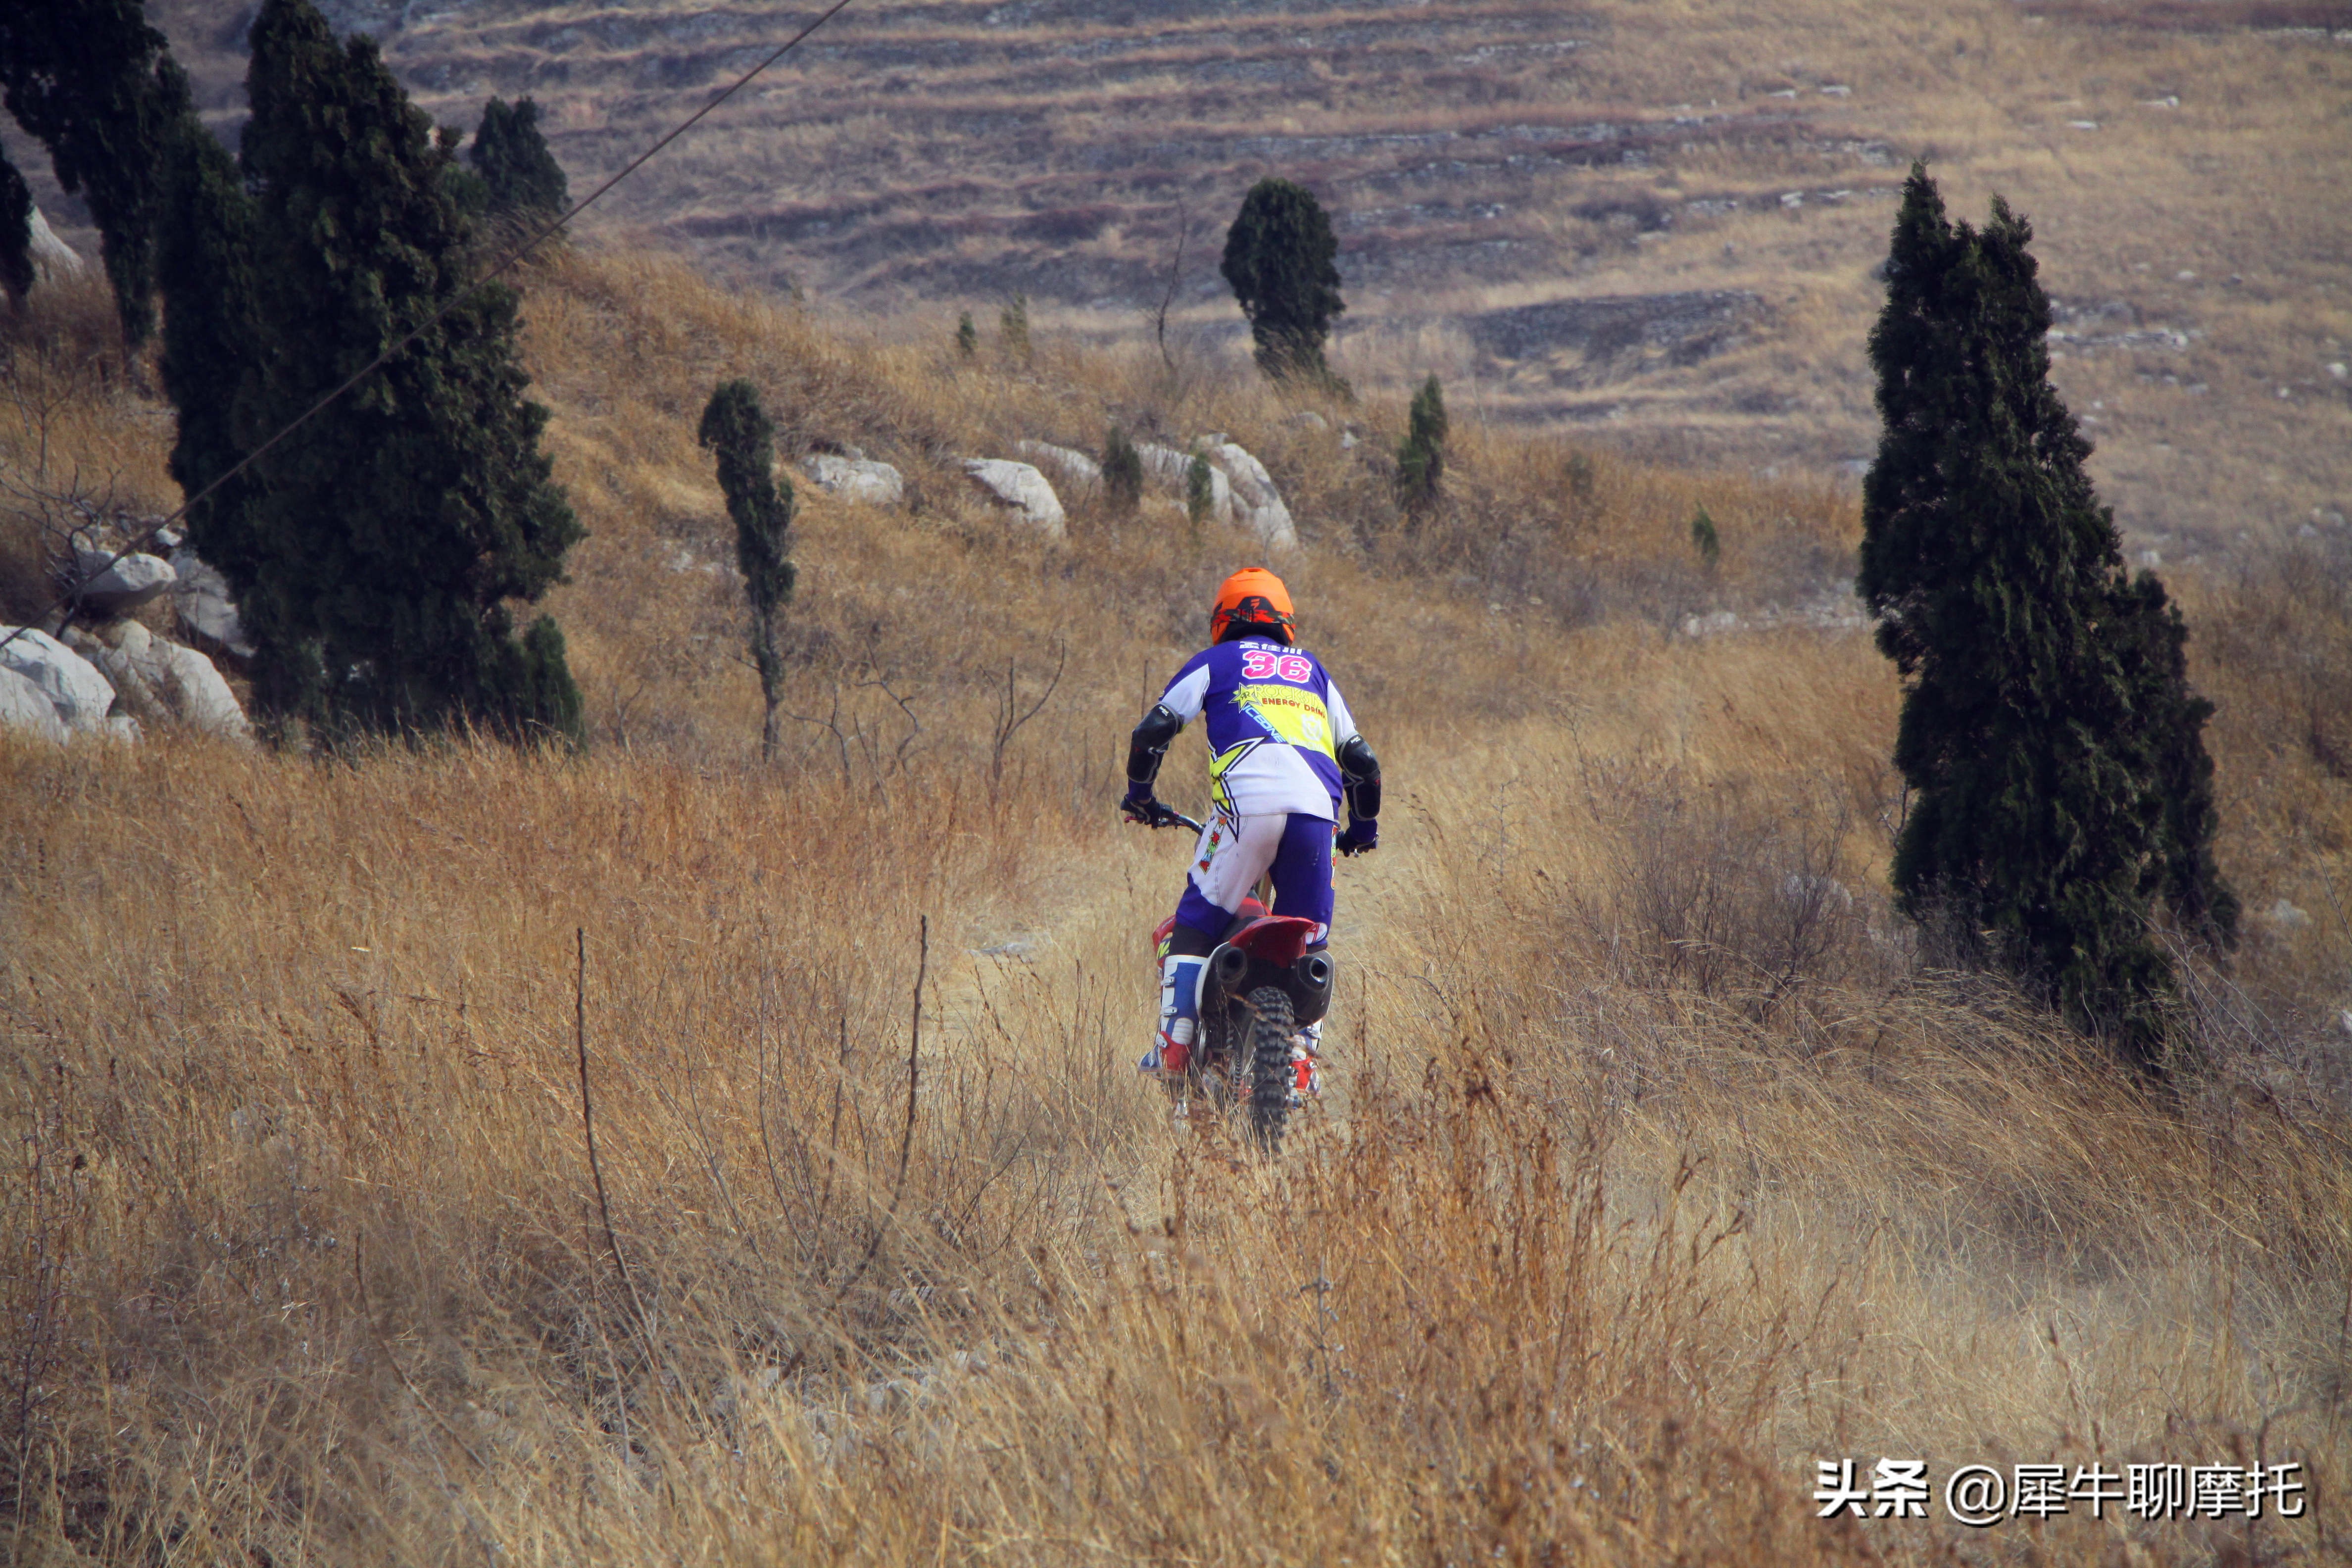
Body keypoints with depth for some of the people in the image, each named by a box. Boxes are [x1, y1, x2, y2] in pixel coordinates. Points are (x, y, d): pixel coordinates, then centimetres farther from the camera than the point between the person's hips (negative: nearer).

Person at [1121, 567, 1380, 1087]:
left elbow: (1152, 731, 11)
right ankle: (1303, 1054, 6)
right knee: (1307, 939, 15)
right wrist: (1364, 827, 44)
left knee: (1196, 922, 8)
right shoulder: (1312, 670, 31)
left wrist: (1140, 795, 27)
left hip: (1246, 804, -3)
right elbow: (1361, 760, 30)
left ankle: (1174, 1043, -3)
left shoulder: (1215, 662, 21)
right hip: (1317, 809, 3)